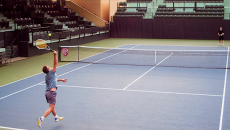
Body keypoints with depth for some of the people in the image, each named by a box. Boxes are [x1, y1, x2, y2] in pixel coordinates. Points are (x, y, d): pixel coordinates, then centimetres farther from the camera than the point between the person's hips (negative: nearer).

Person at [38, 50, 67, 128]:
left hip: (47, 92, 9)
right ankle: (41, 119, -18)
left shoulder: (47, 76, 16)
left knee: (52, 106, 23)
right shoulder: (51, 72, -8)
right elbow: (55, 64, -17)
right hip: (52, 92, -9)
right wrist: (55, 55, -24)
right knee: (51, 108, -8)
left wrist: (61, 80, 47)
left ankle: (56, 117, 41)